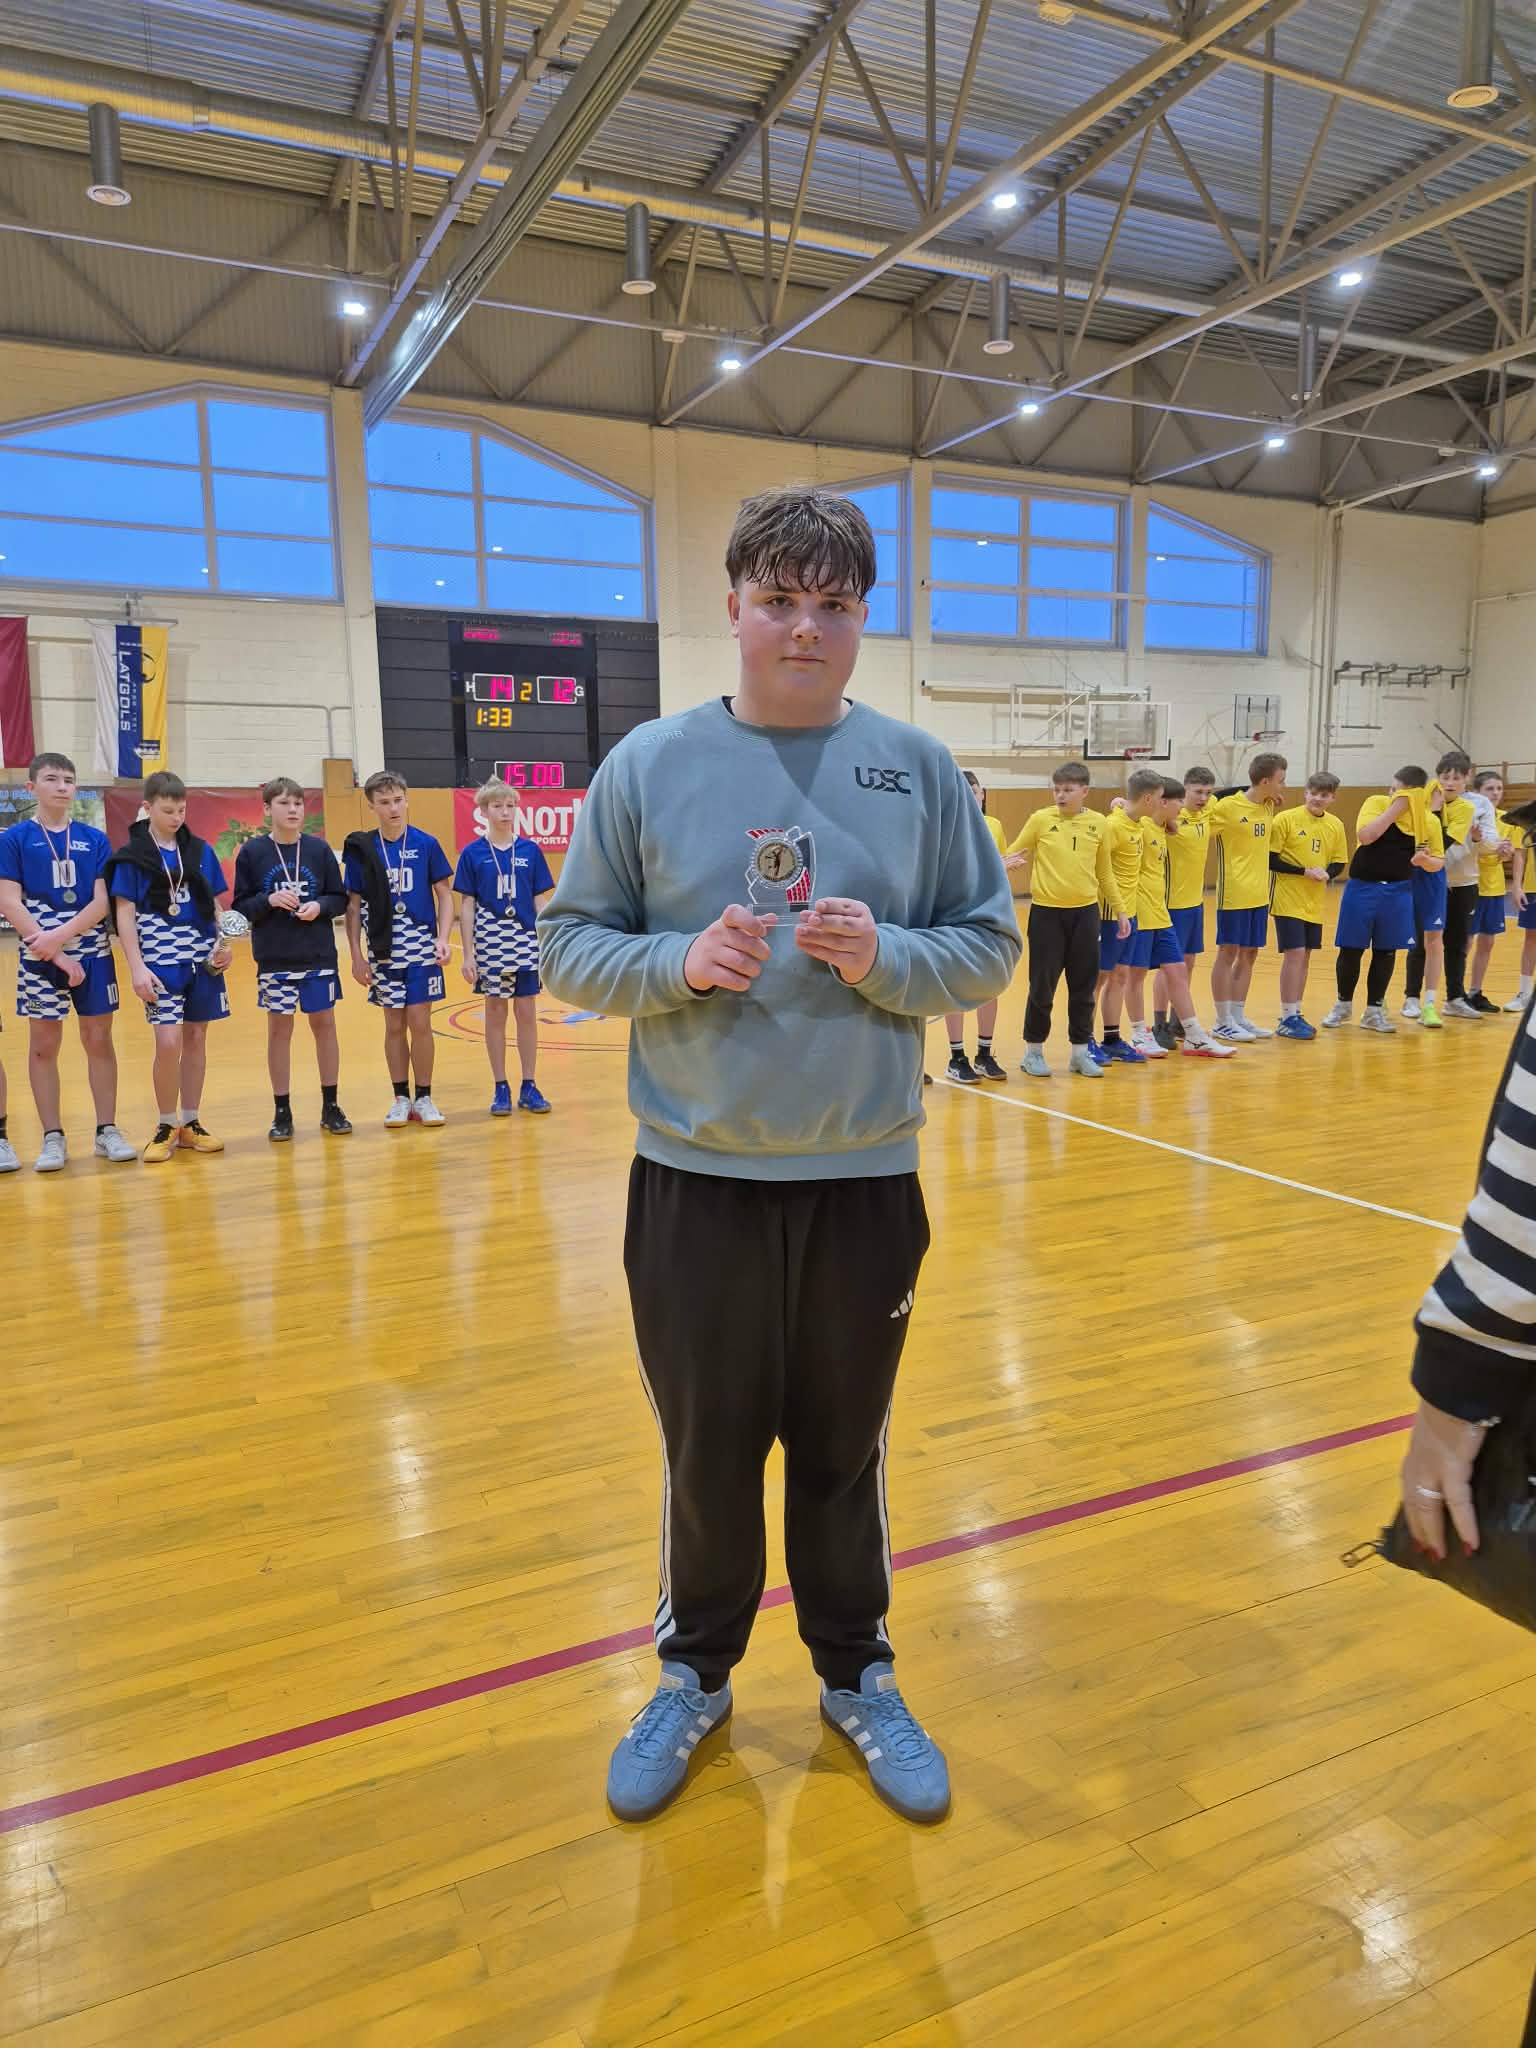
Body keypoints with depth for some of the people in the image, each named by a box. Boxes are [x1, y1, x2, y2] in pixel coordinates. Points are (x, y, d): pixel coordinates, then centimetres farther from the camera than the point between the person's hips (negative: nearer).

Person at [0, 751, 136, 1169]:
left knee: (99, 1041, 5)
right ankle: (52, 1138, 12)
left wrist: (60, 937, -17)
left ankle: (107, 1131, 13)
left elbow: (102, 902, -2)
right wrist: (53, 953, -15)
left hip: (92, 953, 1)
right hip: (39, 957, -1)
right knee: (44, 1046, 4)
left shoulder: (95, 839, 5)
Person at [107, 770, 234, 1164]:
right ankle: (166, 1126, 6)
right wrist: (137, 968, -11)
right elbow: (125, 915, -4)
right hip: (160, 960, -3)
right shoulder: (131, 855, -2)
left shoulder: (200, 851, 7)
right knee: (168, 1041, -10)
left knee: (196, 1038, 7)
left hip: (202, 958, 3)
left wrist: (225, 944, -4)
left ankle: (190, 1123, 18)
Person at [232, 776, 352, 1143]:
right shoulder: (252, 852, -2)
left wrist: (320, 906, -15)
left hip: (319, 956, 1)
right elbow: (240, 907, -1)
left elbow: (340, 899, 5)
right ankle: (282, 1112, 15)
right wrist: (269, 900, -18)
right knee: (279, 1029, 5)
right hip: (275, 958, -1)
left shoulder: (319, 849, 1)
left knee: (324, 1024, 7)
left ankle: (331, 1107, 19)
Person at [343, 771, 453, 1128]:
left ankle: (424, 1098, 13)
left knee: (420, 1024, -1)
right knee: (394, 1026, 8)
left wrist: (443, 938, -8)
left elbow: (444, 894, 4)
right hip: (383, 951, 1)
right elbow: (353, 906, 4)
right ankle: (401, 1099, 19)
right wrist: (356, 955, 0)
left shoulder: (425, 844, -2)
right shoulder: (361, 849, 0)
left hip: (422, 948, -1)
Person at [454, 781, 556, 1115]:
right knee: (495, 1013, 6)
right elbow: (466, 905, 0)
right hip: (490, 945, -1)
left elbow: (540, 901, 6)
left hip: (526, 943, 1)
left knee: (526, 1012, 5)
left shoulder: (530, 851, 3)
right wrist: (468, 954, -4)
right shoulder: (472, 854, -1)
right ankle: (500, 1088, 15)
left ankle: (529, 1086, 15)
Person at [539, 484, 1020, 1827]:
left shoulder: (921, 769, 2)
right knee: (708, 1452, 15)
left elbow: (991, 949, 3)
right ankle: (697, 1677, 39)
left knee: (845, 1450, 16)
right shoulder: (647, 767, -1)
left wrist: (884, 958, -16)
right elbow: (569, 949, 1)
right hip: (695, 1184, 0)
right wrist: (681, 964, -17)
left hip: (866, 1182, 1)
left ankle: (858, 1676, 40)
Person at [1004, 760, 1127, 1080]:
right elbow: (1013, 856, 3)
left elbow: (1105, 873, 13)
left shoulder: (1098, 823, 4)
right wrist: (1000, 865, -20)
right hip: (1046, 913, -2)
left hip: (1085, 913, 2)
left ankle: (1080, 1051, 20)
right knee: (1042, 986, 2)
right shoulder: (1040, 819, -3)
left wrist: (1121, 910, 11)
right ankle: (1034, 1051, 17)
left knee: (1084, 986, 8)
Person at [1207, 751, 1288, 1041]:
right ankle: (1223, 1022, 7)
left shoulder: (1268, 807, 7)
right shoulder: (1227, 806, -14)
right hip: (1234, 894, -7)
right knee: (1228, 954, 0)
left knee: (1249, 955, 11)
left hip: (1259, 895, 7)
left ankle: (1238, 1016, 20)